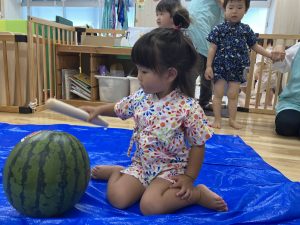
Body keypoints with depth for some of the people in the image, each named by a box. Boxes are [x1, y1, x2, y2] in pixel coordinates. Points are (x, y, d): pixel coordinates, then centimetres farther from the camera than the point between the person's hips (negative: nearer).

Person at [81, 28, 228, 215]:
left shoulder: (188, 108, -21)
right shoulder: (140, 97, -6)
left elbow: (198, 145, -12)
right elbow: (119, 109, 15)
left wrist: (189, 177, -11)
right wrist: (98, 110, 0)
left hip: (171, 168, -4)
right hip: (141, 163, 4)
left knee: (149, 205, -26)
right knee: (117, 198, -13)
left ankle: (198, 193, -5)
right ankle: (116, 171, 20)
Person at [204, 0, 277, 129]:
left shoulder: (246, 29, 5)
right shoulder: (219, 29, -4)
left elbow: (255, 46, 13)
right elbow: (212, 48, -5)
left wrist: (271, 55, 9)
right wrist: (208, 66, -11)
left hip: (237, 68, 3)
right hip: (220, 66, -2)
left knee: (233, 95, 9)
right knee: (218, 94, 1)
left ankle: (232, 120, 20)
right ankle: (217, 119, 11)